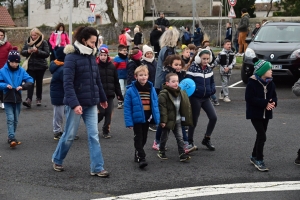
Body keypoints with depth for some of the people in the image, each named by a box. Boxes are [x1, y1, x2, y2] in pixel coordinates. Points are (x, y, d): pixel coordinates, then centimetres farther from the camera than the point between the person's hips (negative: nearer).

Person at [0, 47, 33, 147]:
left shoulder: (21, 71, -2)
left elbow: (30, 81, -3)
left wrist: (23, 86, -19)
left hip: (18, 99, 3)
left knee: (16, 120, 10)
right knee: (10, 119, -12)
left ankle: (11, 138, 23)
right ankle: (12, 138, -17)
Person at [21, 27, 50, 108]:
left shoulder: (43, 42, -3)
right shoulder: (28, 42, 6)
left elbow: (47, 54, -9)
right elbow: (22, 52, 7)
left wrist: (37, 51, -21)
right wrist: (28, 51, -14)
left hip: (40, 66, -1)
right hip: (30, 66, 2)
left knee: (39, 82, 9)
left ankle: (39, 99, 22)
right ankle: (29, 100, -19)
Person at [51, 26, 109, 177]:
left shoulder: (91, 56, 8)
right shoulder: (72, 57, -14)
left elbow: (97, 80, 17)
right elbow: (68, 83, -20)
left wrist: (102, 98, 23)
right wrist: (74, 104, -27)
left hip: (91, 104, 6)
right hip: (76, 104, -6)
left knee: (93, 135, 3)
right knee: (70, 135, 8)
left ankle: (97, 168, 6)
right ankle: (57, 160, 30)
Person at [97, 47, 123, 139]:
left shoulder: (112, 66, 6)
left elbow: (116, 82, 11)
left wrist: (119, 94, 9)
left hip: (110, 94, 3)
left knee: (108, 113, 2)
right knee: (101, 112, -6)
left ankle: (106, 131, 14)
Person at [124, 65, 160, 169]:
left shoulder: (151, 89, 1)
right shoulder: (131, 90, -12)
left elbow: (155, 105, 5)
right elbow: (127, 107, -12)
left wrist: (156, 118, 0)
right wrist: (129, 121, -16)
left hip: (147, 118, 5)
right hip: (137, 118, -5)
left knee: (143, 138, 17)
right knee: (138, 138, -4)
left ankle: (138, 154, 33)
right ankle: (141, 158, -6)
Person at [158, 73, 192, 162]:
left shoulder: (181, 93, 4)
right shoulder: (163, 94, -18)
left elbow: (184, 107, 14)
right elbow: (162, 108, -19)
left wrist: (184, 118, 13)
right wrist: (163, 121, -21)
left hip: (178, 120, 5)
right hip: (168, 120, -5)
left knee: (180, 137, 4)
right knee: (164, 136, 10)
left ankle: (182, 154, 6)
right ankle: (161, 152, 27)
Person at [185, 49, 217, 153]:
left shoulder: (209, 69, 8)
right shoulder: (193, 68, -11)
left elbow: (212, 82, 18)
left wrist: (212, 90, 2)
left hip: (205, 98, 6)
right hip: (195, 98, -6)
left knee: (213, 117, -1)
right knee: (194, 120, 2)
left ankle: (206, 139, 19)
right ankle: (190, 142, 16)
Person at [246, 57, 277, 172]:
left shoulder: (270, 83, 3)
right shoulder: (252, 82, -16)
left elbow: (274, 96, 11)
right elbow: (249, 98, -20)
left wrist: (273, 103, -13)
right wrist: (265, 103, -23)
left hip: (266, 114, 7)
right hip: (255, 113, -7)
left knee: (260, 135, 14)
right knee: (262, 136, -12)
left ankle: (254, 157, 30)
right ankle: (259, 161, -4)